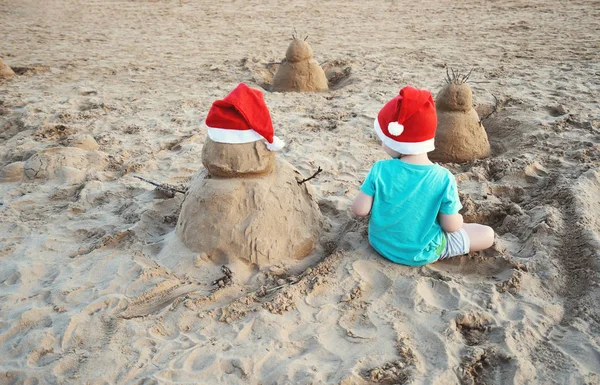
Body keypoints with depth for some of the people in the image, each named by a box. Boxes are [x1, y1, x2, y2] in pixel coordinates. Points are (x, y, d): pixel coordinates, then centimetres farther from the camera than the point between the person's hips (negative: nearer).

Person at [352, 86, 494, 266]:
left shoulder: (380, 170, -22)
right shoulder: (444, 179, -23)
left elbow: (360, 210, -17)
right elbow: (451, 226, -18)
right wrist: (457, 218, 5)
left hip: (381, 244, 4)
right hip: (422, 254, -3)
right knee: (488, 234, 10)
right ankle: (433, 255, 12)